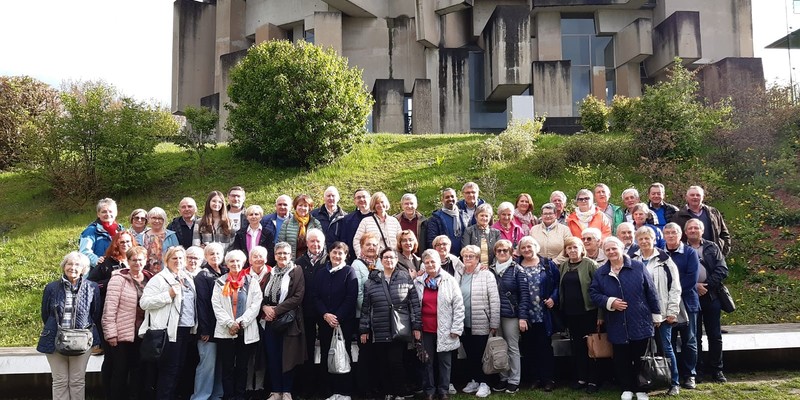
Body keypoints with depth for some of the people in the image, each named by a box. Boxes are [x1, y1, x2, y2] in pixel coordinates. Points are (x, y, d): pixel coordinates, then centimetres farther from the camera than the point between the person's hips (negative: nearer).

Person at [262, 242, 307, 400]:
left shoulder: (297, 272, -3)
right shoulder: (270, 274, 14)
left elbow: (298, 297, -12)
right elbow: (262, 295, 13)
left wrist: (276, 310, -15)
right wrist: (265, 307, -9)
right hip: (270, 321, 4)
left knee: (287, 356, 1)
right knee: (272, 357, 5)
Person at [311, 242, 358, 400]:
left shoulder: (349, 271, -1)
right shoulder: (321, 273, 11)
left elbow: (351, 298, -9)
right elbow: (314, 296, 3)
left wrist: (338, 317, -15)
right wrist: (325, 315, -11)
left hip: (344, 322, -4)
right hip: (324, 322, 4)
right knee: (326, 356, 4)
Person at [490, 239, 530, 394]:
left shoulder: (517, 270, -4)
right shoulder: (491, 270, 8)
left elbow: (524, 294, -8)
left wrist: (523, 317, -14)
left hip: (511, 315, -4)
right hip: (495, 315, 4)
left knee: (512, 348, 3)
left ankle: (514, 381, 11)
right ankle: (503, 378, 20)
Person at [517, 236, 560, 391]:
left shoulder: (548, 264, 4)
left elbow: (558, 283, 4)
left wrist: (553, 298, -10)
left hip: (544, 314, -2)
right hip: (526, 315, 2)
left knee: (545, 346, -1)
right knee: (529, 347, 6)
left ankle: (549, 378, 8)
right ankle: (536, 377, 18)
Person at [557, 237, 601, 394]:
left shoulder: (590, 264, -7)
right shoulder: (563, 266, 10)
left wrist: (600, 314, -15)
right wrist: (561, 310, 8)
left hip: (588, 312, -5)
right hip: (570, 313, 5)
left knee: (590, 346, 1)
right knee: (576, 346, 11)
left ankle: (593, 380, 11)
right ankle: (581, 377, 21)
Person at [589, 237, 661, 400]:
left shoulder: (638, 267, -4)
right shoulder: (600, 273, 2)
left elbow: (651, 292, 0)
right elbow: (593, 293, 4)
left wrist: (656, 314, 2)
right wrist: (610, 302, -12)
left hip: (640, 323, -2)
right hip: (617, 326, 2)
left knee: (641, 358, 8)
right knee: (621, 359, 10)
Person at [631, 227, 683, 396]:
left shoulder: (664, 260, -2)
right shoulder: (633, 261, 6)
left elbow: (675, 287, -3)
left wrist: (672, 311, -8)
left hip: (662, 312, -3)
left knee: (666, 347, 2)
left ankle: (674, 383, 15)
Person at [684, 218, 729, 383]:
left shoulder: (712, 247, 9)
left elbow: (722, 269, 0)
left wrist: (707, 285, -11)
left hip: (711, 295, 2)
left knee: (715, 335, 5)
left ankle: (716, 369, 16)